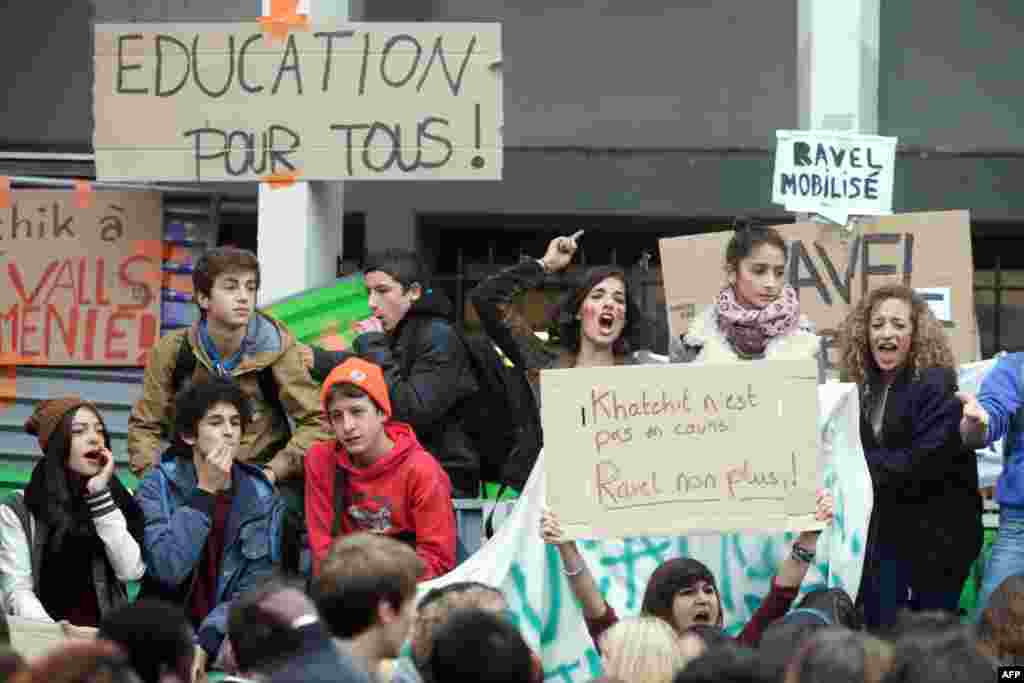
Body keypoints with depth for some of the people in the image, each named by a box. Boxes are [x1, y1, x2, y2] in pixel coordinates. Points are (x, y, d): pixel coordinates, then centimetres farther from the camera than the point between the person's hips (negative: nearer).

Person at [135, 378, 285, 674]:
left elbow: (254, 589, -5)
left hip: (226, 637, 2)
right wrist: (205, 492, -16)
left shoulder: (262, 497, 2)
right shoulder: (158, 487, -2)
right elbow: (168, 569, -17)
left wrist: (206, 642, -18)